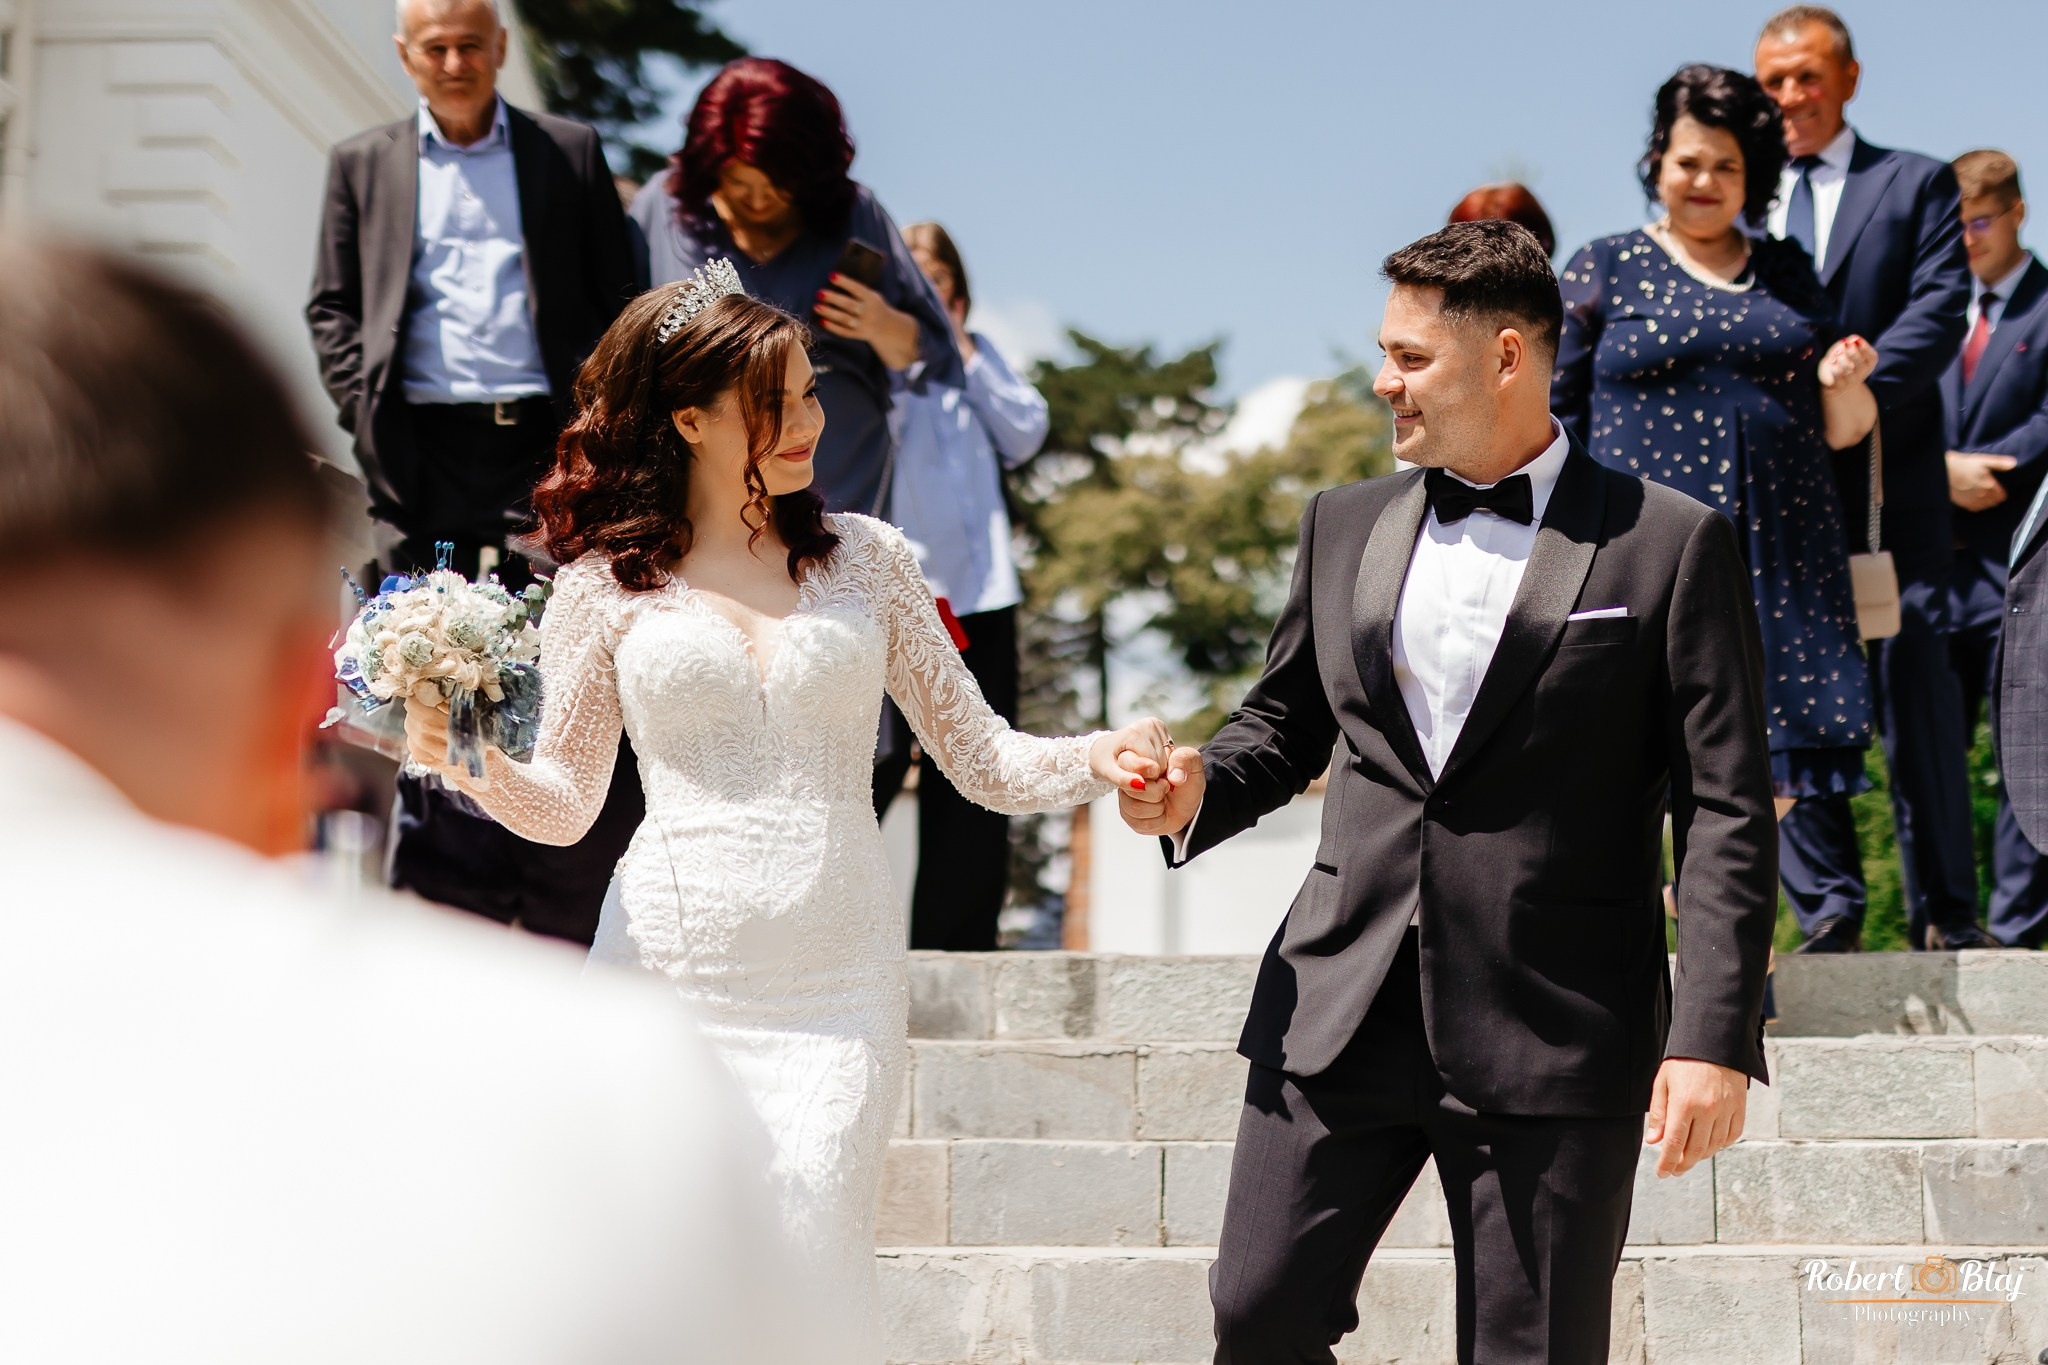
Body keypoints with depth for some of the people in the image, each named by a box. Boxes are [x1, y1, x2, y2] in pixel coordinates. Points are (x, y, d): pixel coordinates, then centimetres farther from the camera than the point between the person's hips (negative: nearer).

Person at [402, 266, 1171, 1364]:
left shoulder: (866, 559, 9)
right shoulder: (608, 581, 5)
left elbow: (981, 758, 10)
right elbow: (565, 801, 10)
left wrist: (1095, 758, -9)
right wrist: (474, 763, -10)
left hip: (839, 989, 1)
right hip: (669, 976, 0)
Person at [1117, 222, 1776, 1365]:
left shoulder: (1673, 545, -2)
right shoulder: (1345, 526, 12)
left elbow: (1727, 813, -5)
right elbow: (1287, 721, 23)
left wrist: (1714, 1038, -13)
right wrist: (1197, 789, 0)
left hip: (1555, 1038, -4)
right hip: (1343, 1010, 4)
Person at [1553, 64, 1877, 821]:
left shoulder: (1788, 271, 16)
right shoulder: (1604, 268, 7)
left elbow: (1841, 429, 17)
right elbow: (1554, 413, 3)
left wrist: (1843, 384, -6)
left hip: (1778, 556, 3)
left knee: (1765, 774, 1)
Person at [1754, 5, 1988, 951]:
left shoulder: (1918, 183, 10)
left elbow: (1939, 309, -3)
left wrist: (1854, 388, -19)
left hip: (1890, 485, -2)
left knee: (1917, 690, -3)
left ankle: (1945, 915, 5)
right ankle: (1826, 911, 5)